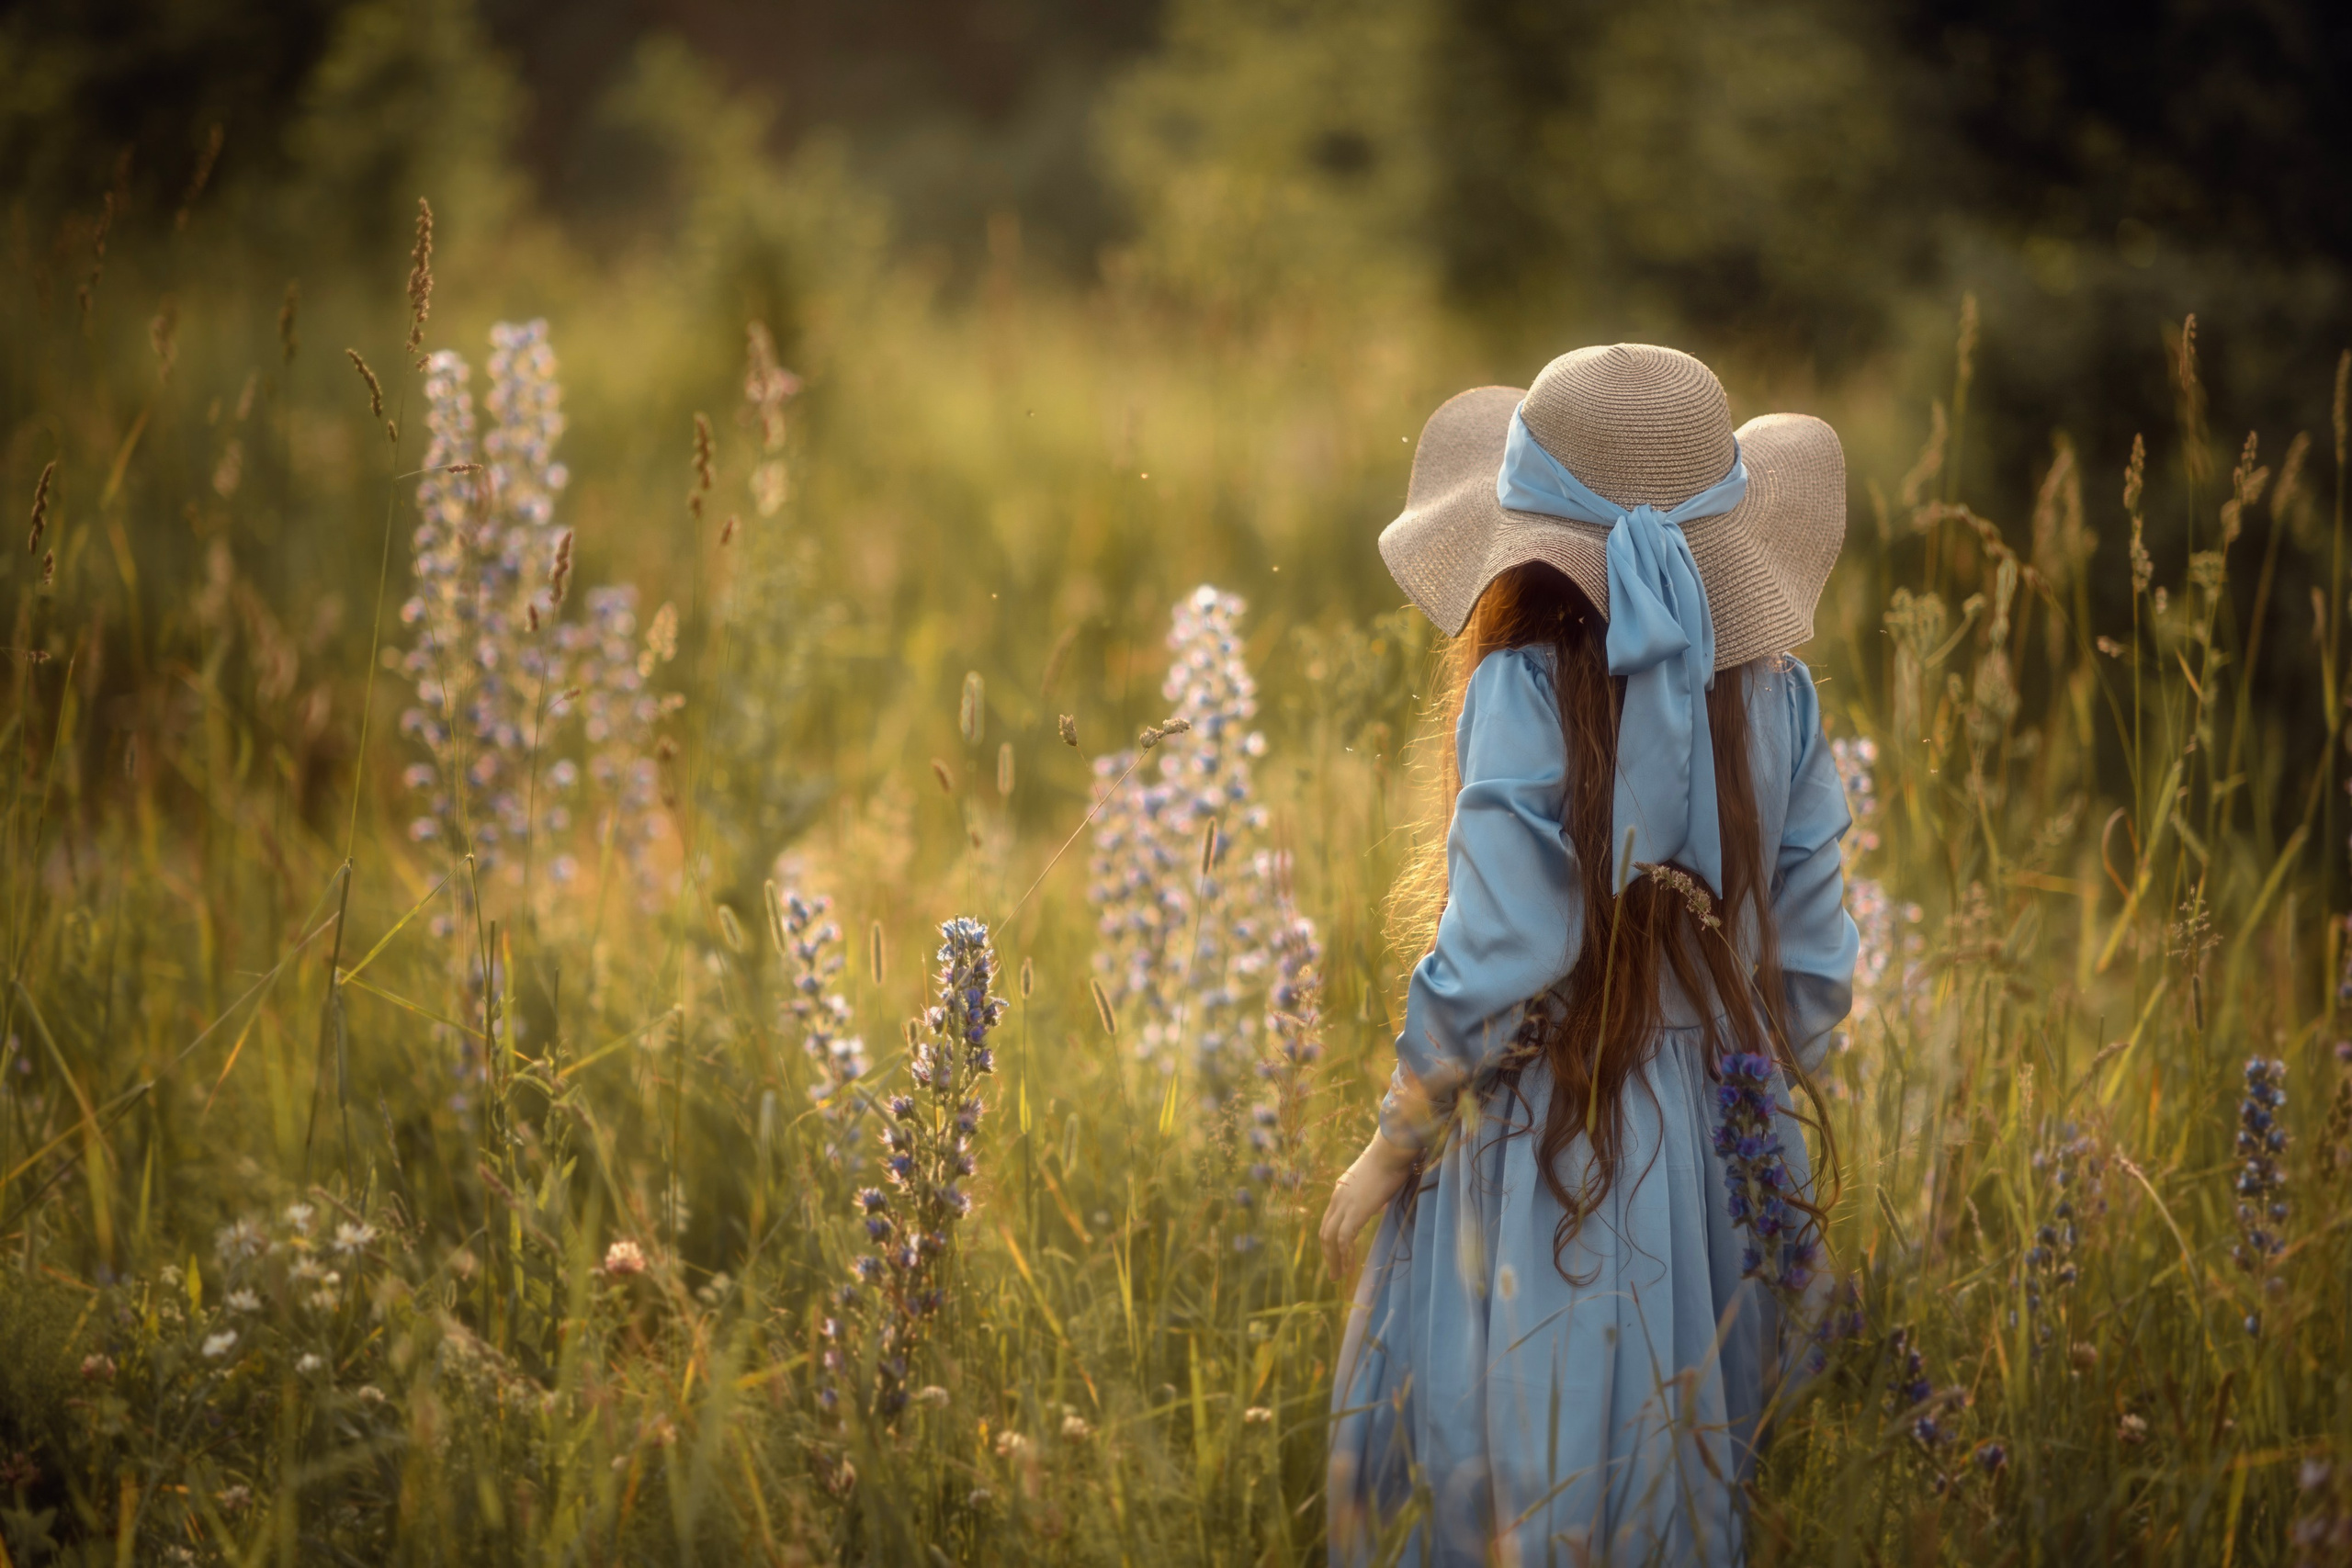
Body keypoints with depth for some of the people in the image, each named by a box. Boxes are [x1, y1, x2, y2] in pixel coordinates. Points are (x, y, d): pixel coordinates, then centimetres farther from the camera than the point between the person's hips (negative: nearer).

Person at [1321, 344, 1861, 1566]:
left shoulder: (1530, 688, -15)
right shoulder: (1771, 693, 0)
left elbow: (1494, 963, -16)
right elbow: (1815, 970, 4)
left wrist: (1390, 1149, -4)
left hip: (1550, 1150, -5)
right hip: (1725, 1161, 5)